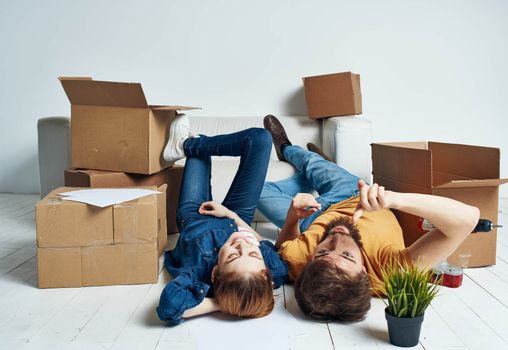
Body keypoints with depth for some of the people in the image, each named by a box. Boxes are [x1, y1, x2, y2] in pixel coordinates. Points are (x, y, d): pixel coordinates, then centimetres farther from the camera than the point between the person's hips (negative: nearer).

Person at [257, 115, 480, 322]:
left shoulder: (299, 260, -47)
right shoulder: (391, 269, -51)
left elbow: (285, 243, -19)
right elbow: (466, 216, -58)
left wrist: (293, 216, -38)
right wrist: (394, 199, -69)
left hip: (315, 216, -1)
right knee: (309, 161, 23)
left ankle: (285, 149, 57)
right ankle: (286, 149, 62)